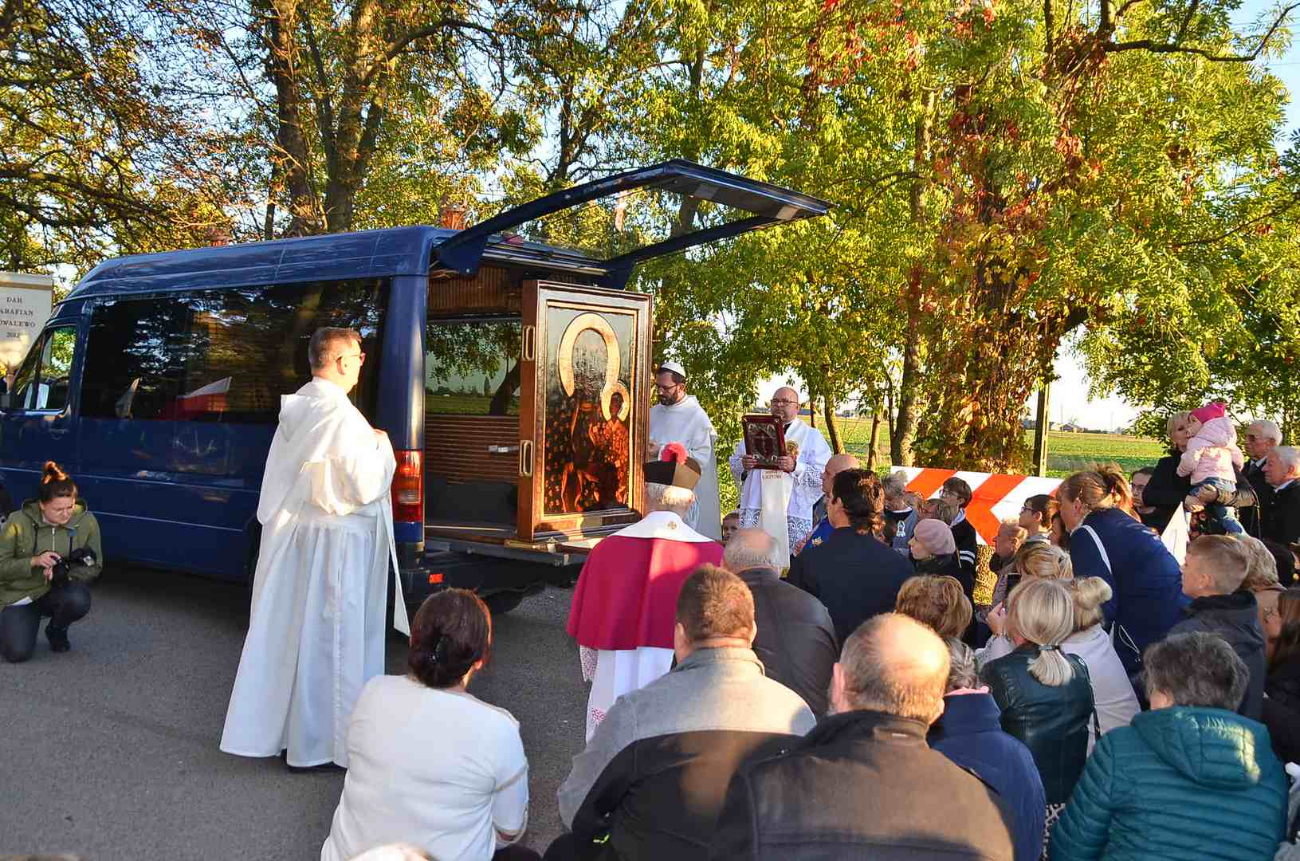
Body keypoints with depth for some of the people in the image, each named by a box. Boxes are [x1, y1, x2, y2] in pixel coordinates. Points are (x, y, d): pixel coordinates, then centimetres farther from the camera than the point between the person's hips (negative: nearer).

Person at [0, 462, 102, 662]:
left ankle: (57, 630, 2)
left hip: (58, 592, 1)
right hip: (18, 596, -1)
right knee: (17, 653, -20)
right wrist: (34, 561, -26)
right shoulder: (18, 522, -15)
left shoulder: (86, 521, -12)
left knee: (78, 600, -35)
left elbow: (94, 566, -5)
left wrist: (65, 574, -24)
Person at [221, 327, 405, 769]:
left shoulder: (295, 406, 6)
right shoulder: (341, 414, -20)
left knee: (292, 628, 17)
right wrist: (381, 445, -5)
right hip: (336, 539, -8)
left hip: (294, 531, 8)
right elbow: (366, 485, -20)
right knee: (335, 636, 2)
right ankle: (323, 740, 12)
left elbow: (289, 473, 13)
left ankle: (272, 725, 30)